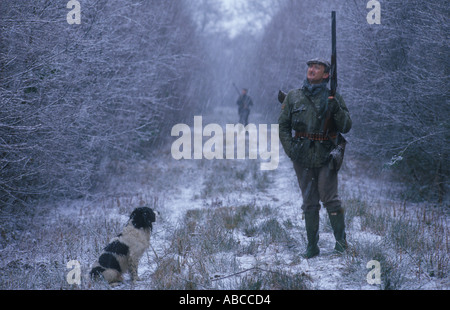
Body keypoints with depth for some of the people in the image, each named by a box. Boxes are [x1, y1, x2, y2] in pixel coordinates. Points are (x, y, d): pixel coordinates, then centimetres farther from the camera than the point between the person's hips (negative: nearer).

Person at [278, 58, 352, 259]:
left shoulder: (333, 98, 2)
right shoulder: (293, 97, 8)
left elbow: (346, 127, 0)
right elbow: (283, 125, 12)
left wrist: (336, 109, -17)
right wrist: (290, 148, -1)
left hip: (326, 157, -3)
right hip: (302, 158, 3)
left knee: (329, 199, -9)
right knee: (309, 203, 7)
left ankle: (341, 240, 5)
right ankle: (312, 246, 14)